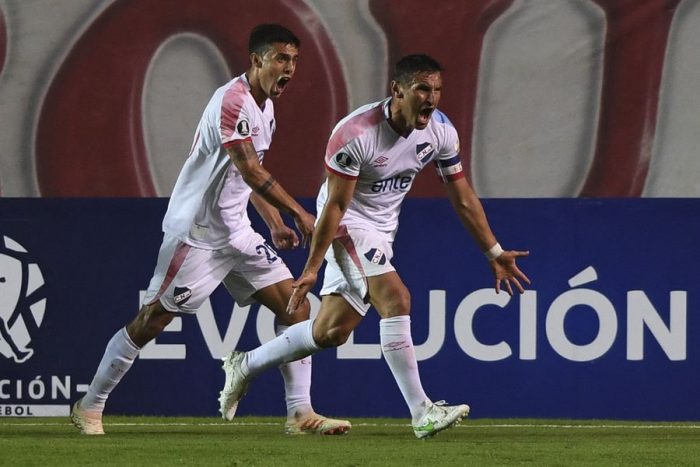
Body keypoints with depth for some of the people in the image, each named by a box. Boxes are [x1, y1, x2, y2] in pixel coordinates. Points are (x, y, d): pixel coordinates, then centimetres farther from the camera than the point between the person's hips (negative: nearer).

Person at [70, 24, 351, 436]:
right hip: (196, 229, -9)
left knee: (293, 305, -1)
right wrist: (298, 212, -26)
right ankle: (90, 407, 10)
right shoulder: (233, 101, -19)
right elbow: (251, 171, -27)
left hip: (235, 232, 9)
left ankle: (301, 413, -1)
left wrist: (274, 222, 17)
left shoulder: (265, 106, 12)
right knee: (152, 320, -3)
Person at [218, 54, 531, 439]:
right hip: (348, 222, -7)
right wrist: (311, 268, -19)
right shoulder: (355, 134, -26)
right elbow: (335, 206, -21)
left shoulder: (441, 132, -8)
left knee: (332, 331, 7)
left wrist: (494, 252, 5)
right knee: (395, 299, -25)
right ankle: (421, 413, -23)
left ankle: (246, 365, 27)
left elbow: (462, 198, 4)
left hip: (381, 230, 7)